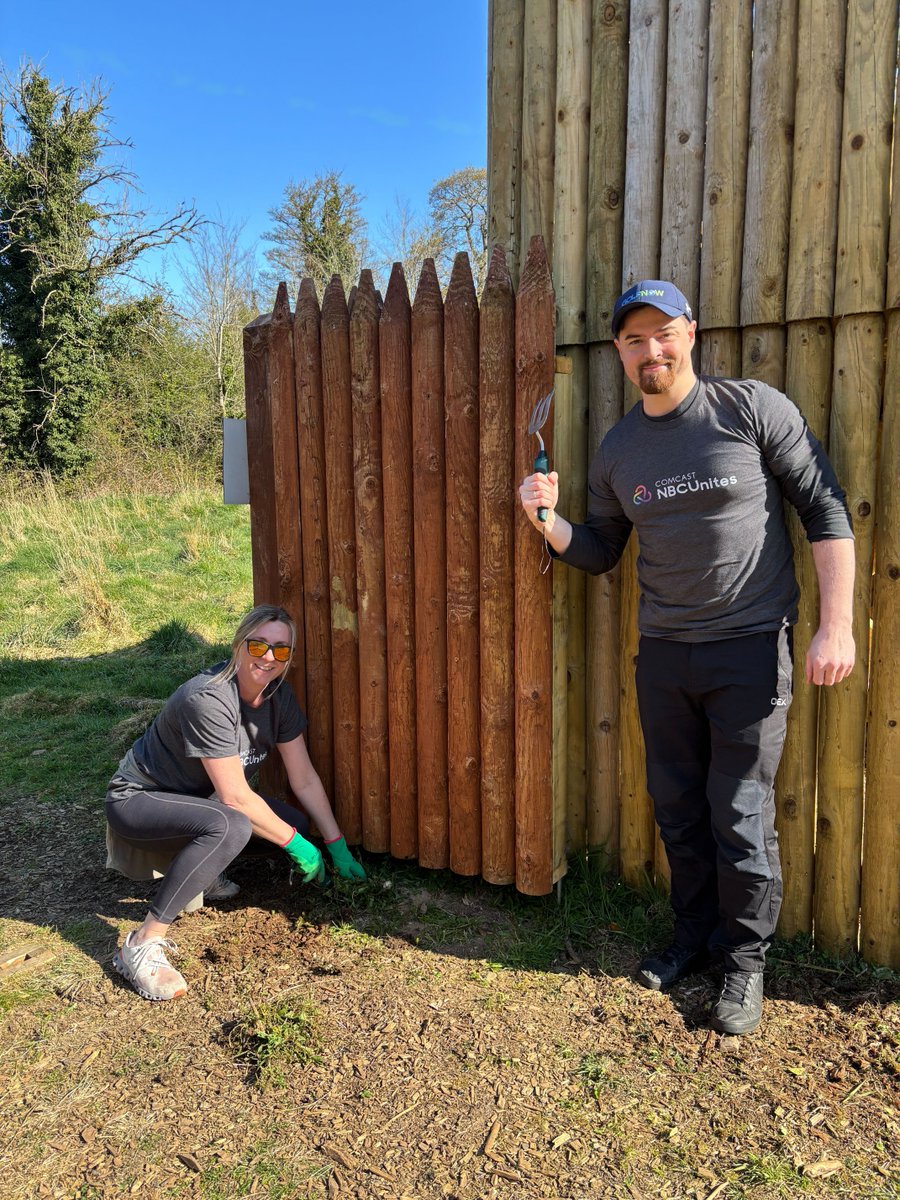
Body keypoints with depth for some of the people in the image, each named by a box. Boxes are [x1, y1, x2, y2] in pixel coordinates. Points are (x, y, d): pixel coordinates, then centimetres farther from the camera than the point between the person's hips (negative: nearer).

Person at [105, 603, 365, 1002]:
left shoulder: (278, 695, -7)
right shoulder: (208, 700, -31)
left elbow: (304, 780, -2)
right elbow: (234, 796, -28)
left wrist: (338, 848, -3)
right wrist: (296, 845, -19)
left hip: (197, 798, 8)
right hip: (138, 798, -8)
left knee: (294, 823, -7)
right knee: (231, 827, -36)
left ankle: (195, 870, 11)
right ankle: (143, 945, -26)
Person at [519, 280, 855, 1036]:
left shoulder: (752, 408, -6)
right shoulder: (618, 449, 7)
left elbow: (826, 510, -6)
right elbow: (600, 553, 14)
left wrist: (836, 626, -13)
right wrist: (549, 521, -7)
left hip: (750, 647, -4)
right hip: (663, 654, 4)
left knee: (741, 816, 3)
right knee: (678, 809, 14)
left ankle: (746, 960, 25)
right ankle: (696, 936, 35)